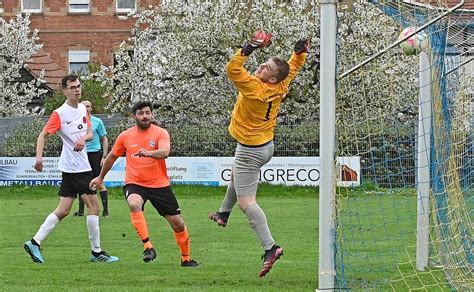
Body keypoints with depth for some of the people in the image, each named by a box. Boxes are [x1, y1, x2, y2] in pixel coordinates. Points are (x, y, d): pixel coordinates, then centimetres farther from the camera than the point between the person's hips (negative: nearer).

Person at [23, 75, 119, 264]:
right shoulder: (60, 113, -11)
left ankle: (35, 243, 8)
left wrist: (84, 138, -8)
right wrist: (39, 156, -28)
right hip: (74, 168, -8)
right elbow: (43, 135, -13)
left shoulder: (83, 108, 11)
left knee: (63, 210, 7)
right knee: (93, 206, -6)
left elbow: (90, 133, 16)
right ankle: (96, 251, 0)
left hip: (82, 167, 8)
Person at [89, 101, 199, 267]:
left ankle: (186, 258, 25)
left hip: (160, 184, 0)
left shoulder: (160, 133, -5)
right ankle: (148, 247, -34)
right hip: (134, 183, 0)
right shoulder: (125, 136, 2)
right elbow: (112, 157, 18)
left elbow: (165, 152, -25)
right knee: (134, 204, -36)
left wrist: (149, 153, -45)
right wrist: (101, 177, 28)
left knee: (178, 223, 3)